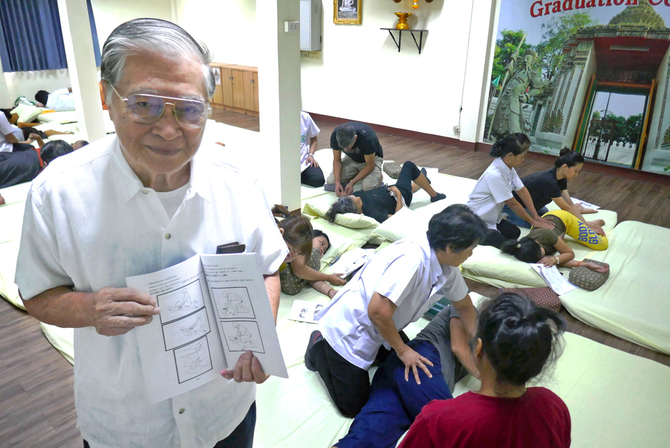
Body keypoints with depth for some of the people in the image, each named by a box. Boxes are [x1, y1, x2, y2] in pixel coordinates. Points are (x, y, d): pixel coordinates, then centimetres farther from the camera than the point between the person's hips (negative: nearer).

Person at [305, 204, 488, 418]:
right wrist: (403, 350, -19)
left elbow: (464, 305, 12)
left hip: (378, 328, 9)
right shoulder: (412, 260, -35)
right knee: (353, 406, 0)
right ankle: (320, 348, 19)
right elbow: (378, 312, -34)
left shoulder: (447, 268, -5)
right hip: (347, 330, -8)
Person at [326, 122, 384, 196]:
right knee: (331, 181, -13)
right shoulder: (335, 135, -26)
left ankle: (378, 175, 3)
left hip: (372, 157, -5)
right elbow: (337, 160, -13)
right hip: (352, 158, 5)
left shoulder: (367, 138, -38)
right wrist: (337, 182, -27)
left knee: (367, 187, -31)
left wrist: (352, 183, -32)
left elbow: (370, 165, -26)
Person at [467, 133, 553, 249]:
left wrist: (535, 216, -4)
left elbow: (522, 191, 1)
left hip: (491, 217, 10)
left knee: (514, 233, 8)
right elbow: (513, 204, -20)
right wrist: (532, 221, -9)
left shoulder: (508, 168, -3)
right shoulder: (495, 175, -30)